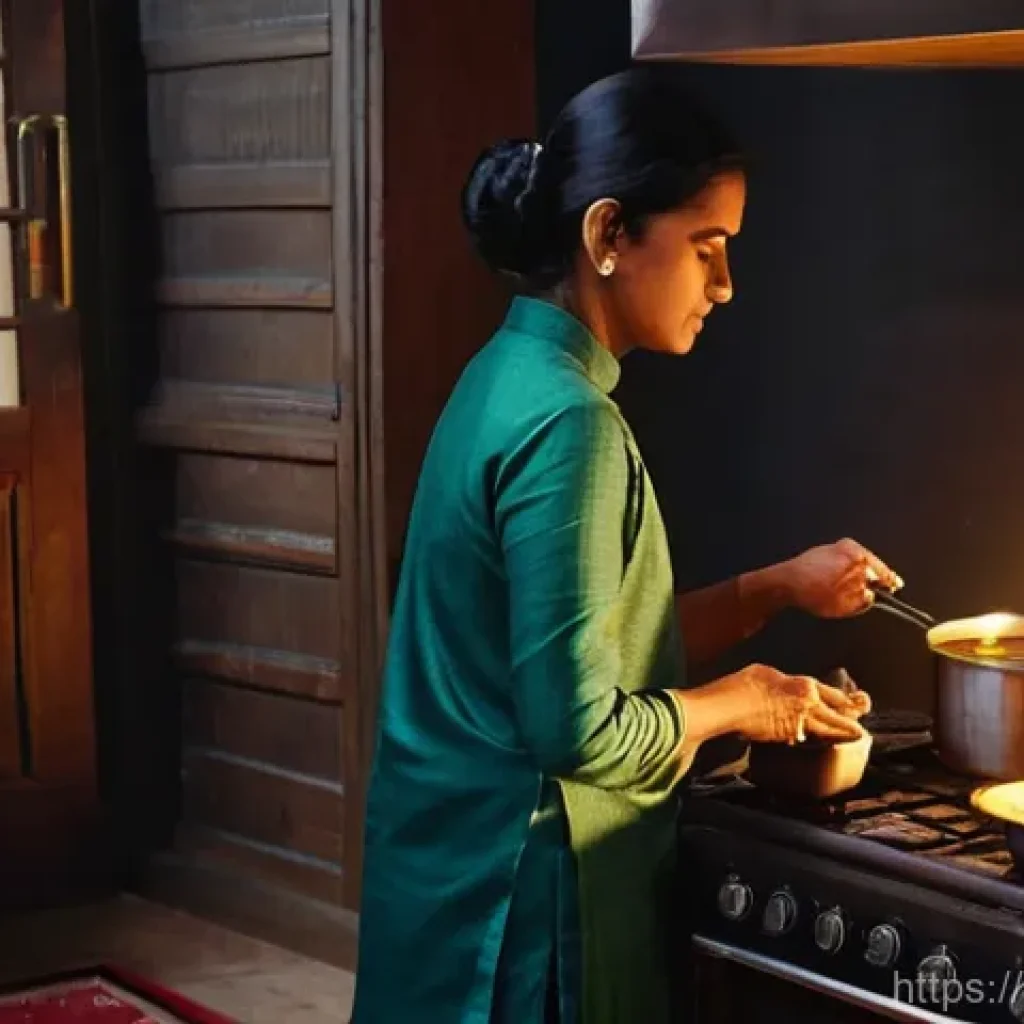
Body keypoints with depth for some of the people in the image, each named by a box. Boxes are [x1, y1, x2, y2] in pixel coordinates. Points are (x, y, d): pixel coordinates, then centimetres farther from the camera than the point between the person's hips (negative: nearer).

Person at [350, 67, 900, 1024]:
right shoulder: (562, 421, -22)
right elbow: (577, 727, -24)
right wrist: (734, 704, -8)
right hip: (516, 882, -9)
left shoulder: (516, 376, 6)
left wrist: (778, 588, 8)